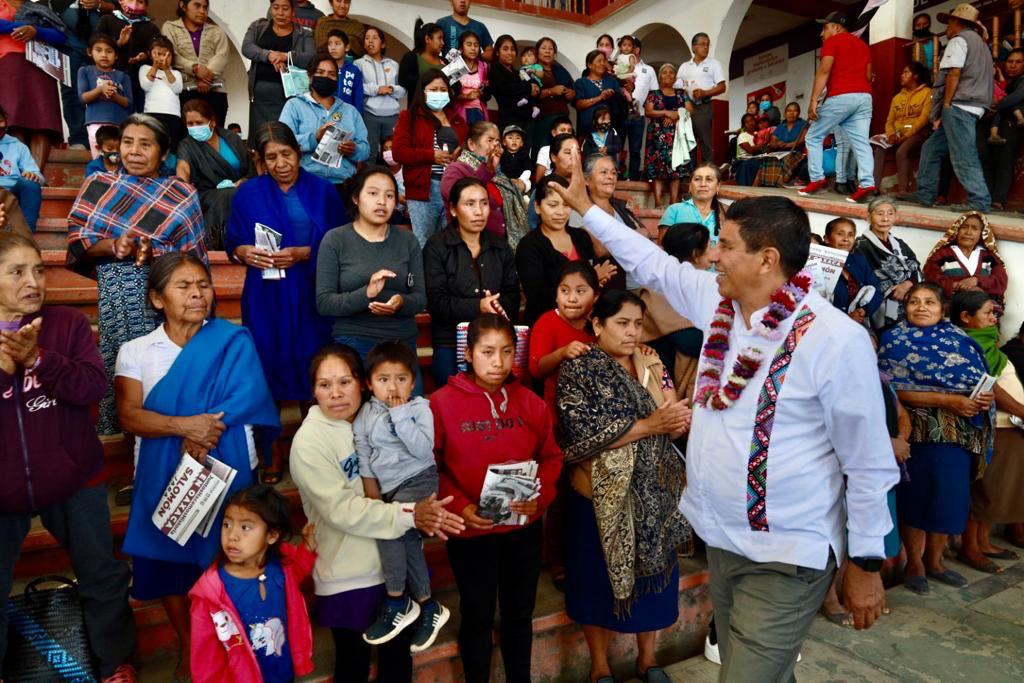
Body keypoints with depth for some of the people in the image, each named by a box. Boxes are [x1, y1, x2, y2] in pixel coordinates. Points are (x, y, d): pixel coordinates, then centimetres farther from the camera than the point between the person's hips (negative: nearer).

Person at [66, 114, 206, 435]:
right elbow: (76, 239, 6)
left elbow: (193, 252, 1)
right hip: (117, 292, 1)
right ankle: (119, 427, 13)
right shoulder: (98, 185, 12)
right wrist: (112, 245, -13)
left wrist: (153, 252, -16)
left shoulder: (182, 194, 7)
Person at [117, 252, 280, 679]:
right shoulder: (135, 351, 3)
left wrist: (204, 434, -22)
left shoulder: (233, 342, 0)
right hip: (164, 473, 2)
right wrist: (185, 425, -24)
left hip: (226, 468, -1)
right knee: (169, 556, 8)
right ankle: (187, 645, 30)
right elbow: (129, 415, -8)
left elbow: (245, 400, -11)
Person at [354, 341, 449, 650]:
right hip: (388, 486, 5)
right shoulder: (366, 413, 2)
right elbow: (362, 453, 4)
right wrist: (371, 487, -1)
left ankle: (397, 603, -9)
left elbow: (423, 449, -21)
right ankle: (428, 606, 20)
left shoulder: (419, 408, -9)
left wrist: (400, 415, -22)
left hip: (418, 479, -5)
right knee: (407, 539, 3)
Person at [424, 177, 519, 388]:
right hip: (450, 344, -3)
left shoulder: (501, 248, 15)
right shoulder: (436, 247, 2)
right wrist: (477, 307, -21)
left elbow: (513, 297, 7)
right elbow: (436, 301, -8)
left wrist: (497, 306, -16)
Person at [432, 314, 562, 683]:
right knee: (477, 617, 15)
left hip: (524, 528, 3)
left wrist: (540, 496, -13)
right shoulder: (441, 403, -11)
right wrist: (458, 506, -20)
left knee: (520, 613, 20)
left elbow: (551, 457, 4)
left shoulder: (530, 402, -1)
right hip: (471, 531, -3)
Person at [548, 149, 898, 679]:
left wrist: (866, 563, -5)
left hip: (785, 557, -7)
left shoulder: (836, 339, -20)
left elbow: (870, 465, -12)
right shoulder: (718, 300, -2)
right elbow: (650, 263, 14)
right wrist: (586, 207, 20)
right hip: (720, 538, 7)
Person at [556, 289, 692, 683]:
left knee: (653, 576, 17)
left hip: (655, 496, 5)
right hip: (602, 498, -4)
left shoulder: (650, 365, 4)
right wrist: (648, 425, -23)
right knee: (600, 582, 11)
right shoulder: (577, 370, -12)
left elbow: (676, 426, 0)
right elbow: (583, 435, -22)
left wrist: (649, 372, -14)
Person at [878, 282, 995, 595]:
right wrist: (948, 401, -20)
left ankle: (935, 560, 27)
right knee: (919, 496, 1)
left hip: (963, 433, 5)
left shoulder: (959, 338, 12)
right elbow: (895, 390, -15)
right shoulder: (897, 339, -4)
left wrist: (986, 397, -9)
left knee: (952, 496, 10)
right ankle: (914, 564, 17)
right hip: (922, 433, -5)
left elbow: (980, 379, 15)